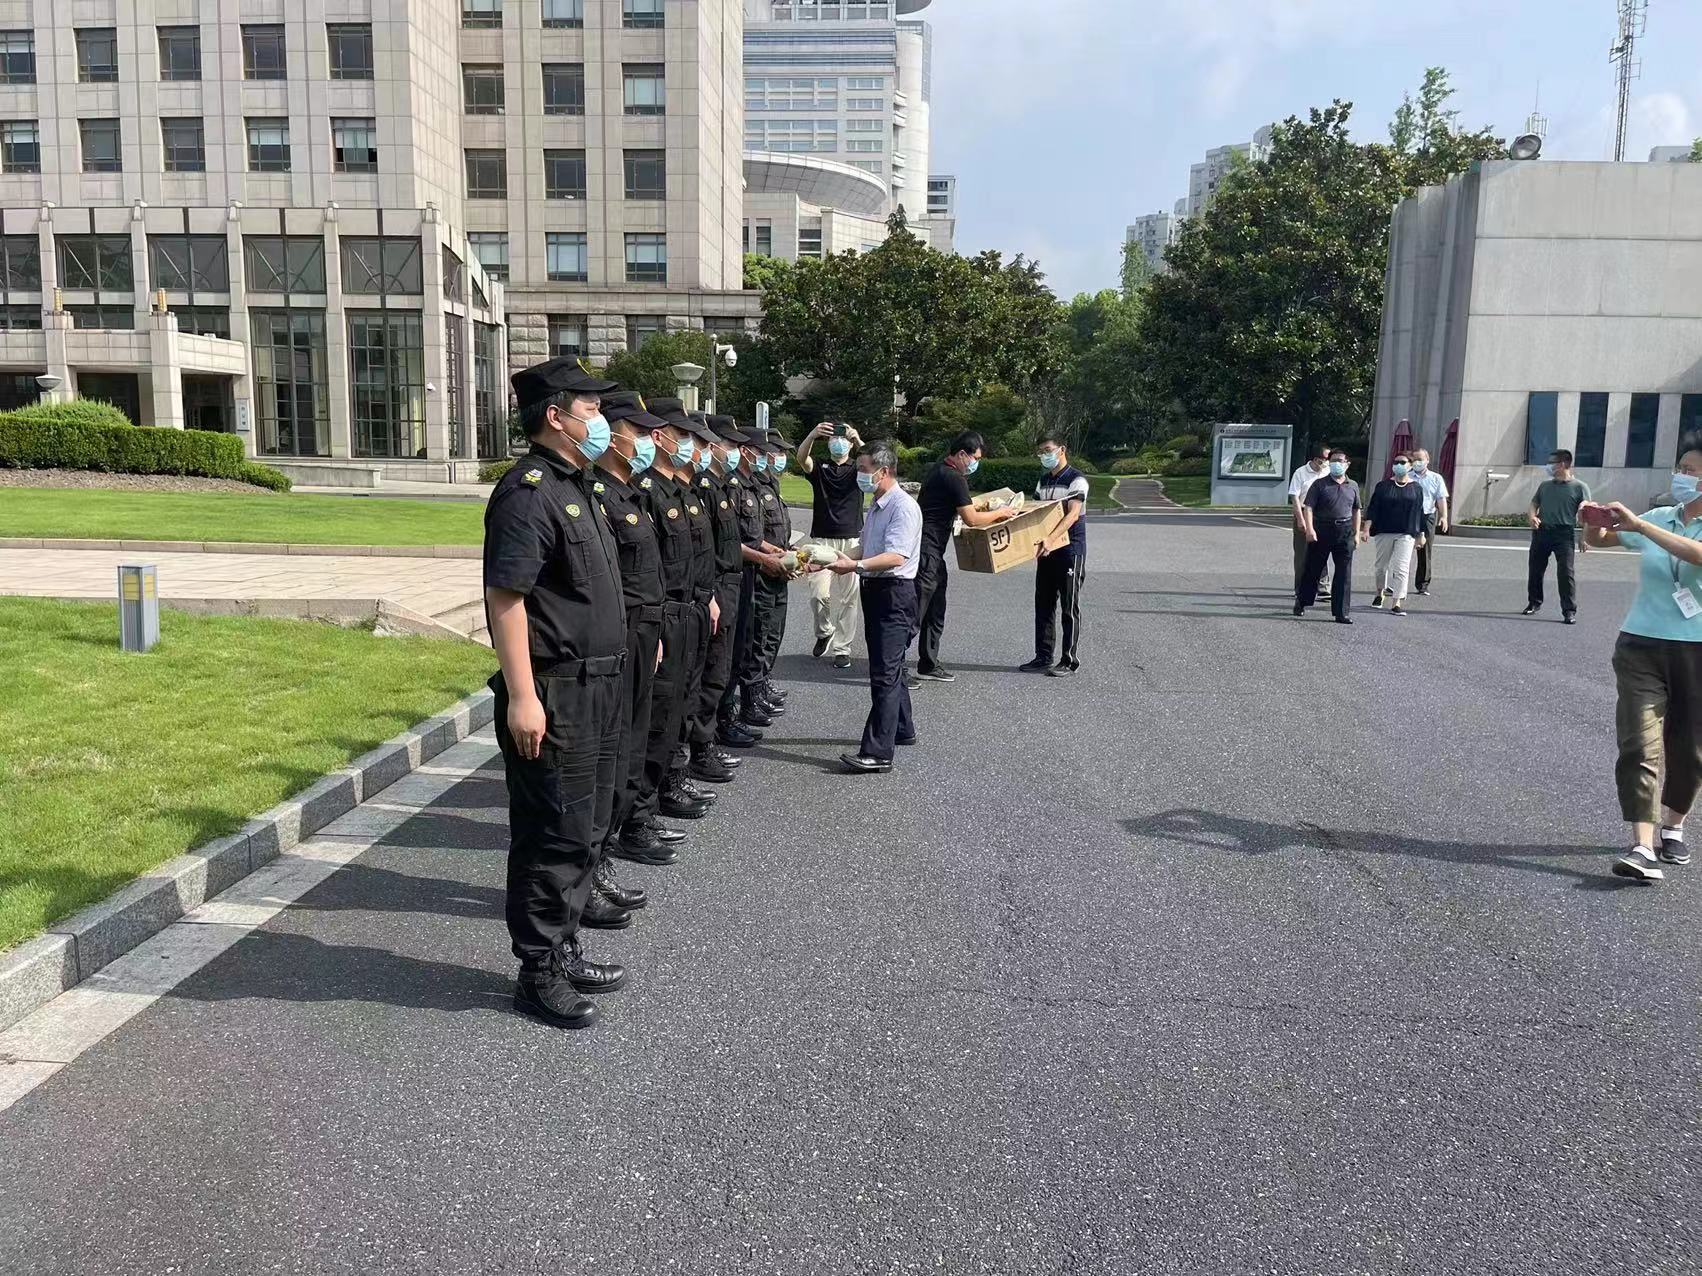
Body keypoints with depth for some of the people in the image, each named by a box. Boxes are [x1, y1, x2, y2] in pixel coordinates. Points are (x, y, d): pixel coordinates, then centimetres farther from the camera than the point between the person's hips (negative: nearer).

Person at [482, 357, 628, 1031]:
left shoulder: (575, 487, 16)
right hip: (554, 696, -10)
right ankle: (538, 974, 13)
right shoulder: (528, 492, -15)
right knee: (553, 837, -1)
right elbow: (505, 597, -21)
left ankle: (563, 952, 31)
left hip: (597, 689, 10)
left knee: (585, 830, 18)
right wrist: (522, 697, -24)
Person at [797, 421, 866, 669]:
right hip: (822, 539, 0)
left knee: (848, 597, 1)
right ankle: (824, 632, 16)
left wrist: (858, 440, -35)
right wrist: (812, 435, -35)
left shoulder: (858, 469, 7)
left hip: (852, 541, 0)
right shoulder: (819, 469, 8)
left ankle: (842, 648, 11)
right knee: (819, 594, -11)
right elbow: (801, 457, -14)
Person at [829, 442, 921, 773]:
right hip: (875, 590, 10)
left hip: (895, 593, -10)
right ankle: (902, 730, 34)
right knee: (889, 667, 19)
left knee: (884, 673, -12)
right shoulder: (877, 506, 16)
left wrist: (856, 566, -32)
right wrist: (843, 559, 9)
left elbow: (896, 556, -25)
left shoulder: (904, 506, -15)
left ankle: (877, 753, -13)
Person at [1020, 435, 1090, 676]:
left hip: (1070, 550, -7)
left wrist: (1051, 540, -35)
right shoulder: (1043, 480, 14)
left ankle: (1068, 661, 4)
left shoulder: (1076, 479, -10)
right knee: (1043, 604, 8)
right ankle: (1043, 658, 15)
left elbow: (1072, 514, -22)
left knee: (1069, 607, -1)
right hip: (1046, 550, 7)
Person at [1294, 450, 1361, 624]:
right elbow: (1308, 507, -8)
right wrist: (1309, 528, -20)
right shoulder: (1320, 484, -1)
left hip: (1345, 531, 3)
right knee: (1313, 569, 7)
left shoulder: (1353, 486, 11)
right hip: (1322, 530, -3)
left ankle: (1341, 613, 4)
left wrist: (1356, 533, 12)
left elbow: (1356, 510, 17)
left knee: (1344, 574, 0)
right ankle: (1301, 603, 26)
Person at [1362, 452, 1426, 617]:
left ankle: (1396, 603, -11)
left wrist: (1421, 535, 11)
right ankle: (1380, 593, 37)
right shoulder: (1383, 486, 3)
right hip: (1384, 532, 1)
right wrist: (1367, 528, -11)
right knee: (1382, 565, 13)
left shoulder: (1416, 488, 6)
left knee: (1401, 568, -10)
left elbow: (1419, 512, 10)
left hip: (1406, 534, -1)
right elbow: (1373, 508, -1)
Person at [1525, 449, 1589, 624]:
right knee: (1536, 569, 11)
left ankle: (1569, 611, -8)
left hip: (1564, 533, -5)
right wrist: (1533, 516, -4)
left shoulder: (1579, 488, 1)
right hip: (1541, 531, 5)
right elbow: (1534, 502, 20)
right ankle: (1534, 603, 28)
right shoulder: (1545, 485, 15)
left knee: (1566, 572, -11)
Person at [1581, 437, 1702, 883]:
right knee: (1639, 744, -11)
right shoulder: (1658, 518, 7)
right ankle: (1643, 847, -16)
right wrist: (1593, 520, -5)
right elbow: (1599, 540, 17)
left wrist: (1637, 524, -28)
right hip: (1642, 645, 2)